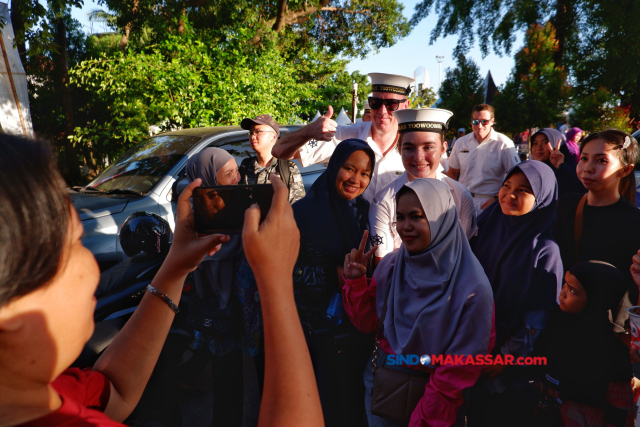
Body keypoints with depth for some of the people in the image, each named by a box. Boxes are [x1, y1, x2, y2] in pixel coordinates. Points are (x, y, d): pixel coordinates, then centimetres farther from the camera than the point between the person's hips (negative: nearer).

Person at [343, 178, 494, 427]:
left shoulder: (471, 287, -23)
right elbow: (368, 323, -3)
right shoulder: (390, 265, -12)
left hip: (433, 390, -3)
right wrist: (355, 281, -18)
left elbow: (461, 368, -16)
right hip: (382, 380, 4)